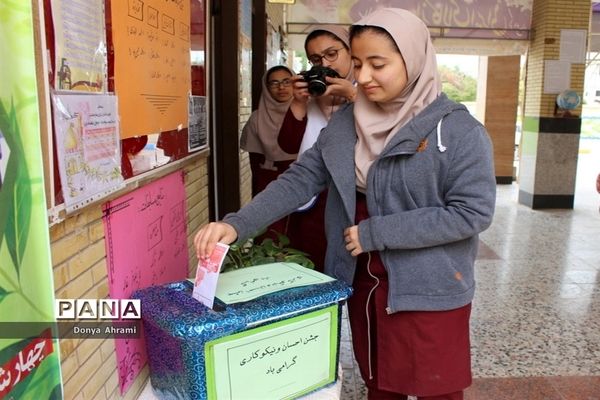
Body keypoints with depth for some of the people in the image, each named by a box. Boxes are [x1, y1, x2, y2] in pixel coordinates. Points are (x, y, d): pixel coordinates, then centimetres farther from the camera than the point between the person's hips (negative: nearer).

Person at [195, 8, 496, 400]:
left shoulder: (459, 131, -14)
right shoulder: (345, 122, 1)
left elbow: (473, 213, -19)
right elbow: (301, 179, -4)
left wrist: (373, 233, -20)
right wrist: (236, 224, -18)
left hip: (429, 291, -4)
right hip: (363, 283, 5)